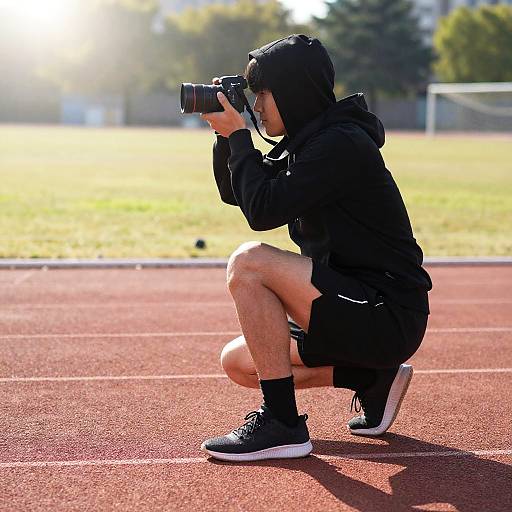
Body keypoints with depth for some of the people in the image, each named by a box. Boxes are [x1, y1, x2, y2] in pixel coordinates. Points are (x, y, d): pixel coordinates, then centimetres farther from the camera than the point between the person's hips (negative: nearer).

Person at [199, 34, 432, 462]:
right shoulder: (306, 142, 12)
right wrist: (225, 135, 6)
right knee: (237, 362, 12)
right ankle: (371, 377, 11)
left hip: (390, 318, -10)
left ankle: (282, 424, -18)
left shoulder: (342, 144, -17)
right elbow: (235, 194, 21)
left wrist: (238, 136, -11)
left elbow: (262, 210, -22)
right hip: (356, 312, 10)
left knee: (248, 262, -23)